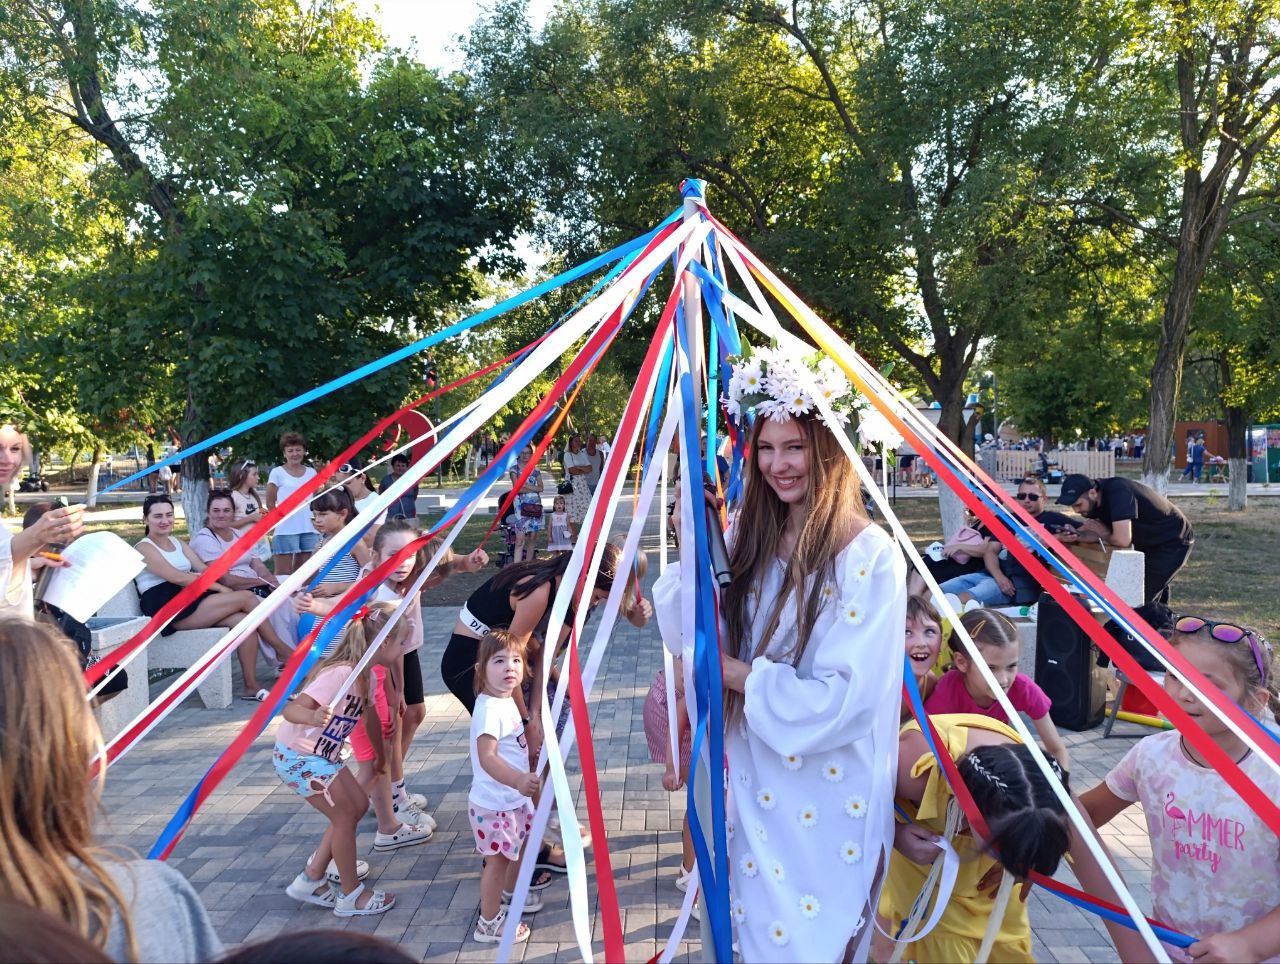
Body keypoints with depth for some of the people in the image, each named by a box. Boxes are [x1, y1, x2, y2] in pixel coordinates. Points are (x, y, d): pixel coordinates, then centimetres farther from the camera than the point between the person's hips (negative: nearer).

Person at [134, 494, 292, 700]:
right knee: (246, 598, -18)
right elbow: (178, 578, -14)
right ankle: (284, 651, -6)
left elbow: (203, 569, 11)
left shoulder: (177, 543, 22)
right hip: (169, 609, -7)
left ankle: (251, 686, -16)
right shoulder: (144, 548, -2)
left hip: (190, 601, 7)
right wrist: (220, 588, -15)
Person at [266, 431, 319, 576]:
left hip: (309, 529, 4)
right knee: (283, 574, -3)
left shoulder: (311, 472, 11)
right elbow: (270, 504, 2)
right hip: (286, 530, -4)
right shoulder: (277, 472, -1)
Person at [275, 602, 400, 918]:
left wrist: (380, 755, 30)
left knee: (358, 805, 11)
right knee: (345, 816, -1)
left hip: (321, 755, 9)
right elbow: (292, 709, -35)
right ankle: (351, 896, 16)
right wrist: (312, 718, -58)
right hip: (298, 757, -9)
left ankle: (310, 880, 21)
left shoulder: (366, 672, 0)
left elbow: (370, 714, 17)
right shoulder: (341, 673, -29)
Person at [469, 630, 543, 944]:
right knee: (497, 859, 4)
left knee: (523, 842, 27)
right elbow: (487, 757, -40)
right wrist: (517, 780, -53)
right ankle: (489, 923, 23)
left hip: (514, 798, 10)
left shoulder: (507, 701, 2)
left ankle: (509, 893, 51)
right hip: (494, 803, -10)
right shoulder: (489, 709, -29)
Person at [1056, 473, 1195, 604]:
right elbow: (1099, 531, -3)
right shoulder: (1095, 500, -8)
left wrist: (1104, 534, -18)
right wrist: (1076, 535, -23)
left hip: (1174, 542, -9)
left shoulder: (1117, 493, -34)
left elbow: (1122, 540, -40)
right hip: (1150, 543, 9)